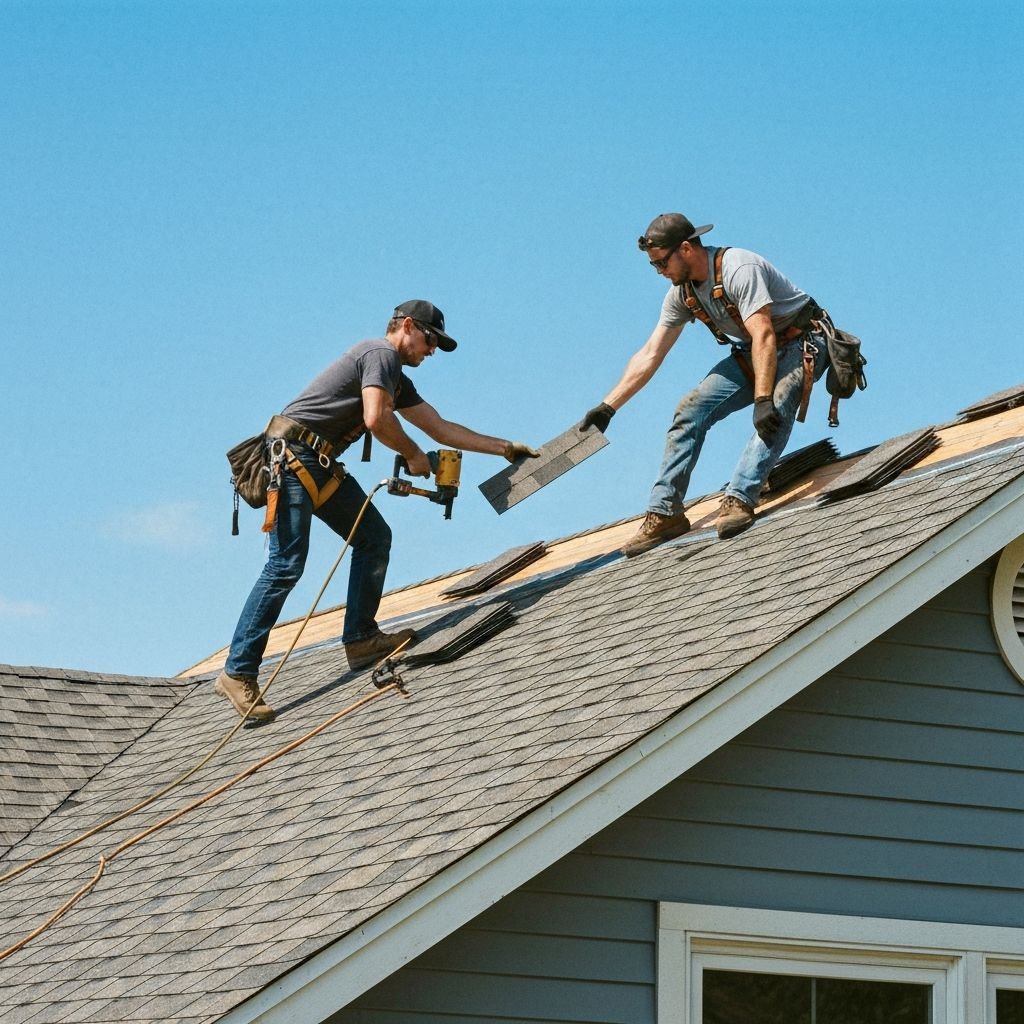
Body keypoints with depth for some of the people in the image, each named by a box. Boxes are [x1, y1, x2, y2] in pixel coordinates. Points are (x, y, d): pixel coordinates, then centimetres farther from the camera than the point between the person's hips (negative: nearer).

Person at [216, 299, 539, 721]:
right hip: (292, 454, -10)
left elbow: (442, 429, 28)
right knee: (286, 564, -16)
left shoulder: (398, 381, 24)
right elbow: (376, 419, -19)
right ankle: (237, 673, -17)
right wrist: (414, 456, -3)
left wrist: (506, 448, 28)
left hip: (323, 465, 10)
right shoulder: (380, 354, -6)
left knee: (374, 538, 8)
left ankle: (360, 638, 11)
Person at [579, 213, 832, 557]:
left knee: (776, 411, -35)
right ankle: (664, 513, -6)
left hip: (801, 343, -8)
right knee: (691, 410, -6)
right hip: (751, 354, 8)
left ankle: (739, 500, -42)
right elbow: (649, 356, 3)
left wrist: (763, 400, -43)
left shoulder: (738, 269, -27)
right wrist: (607, 408, -1)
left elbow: (764, 336, -35)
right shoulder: (682, 294, -2)